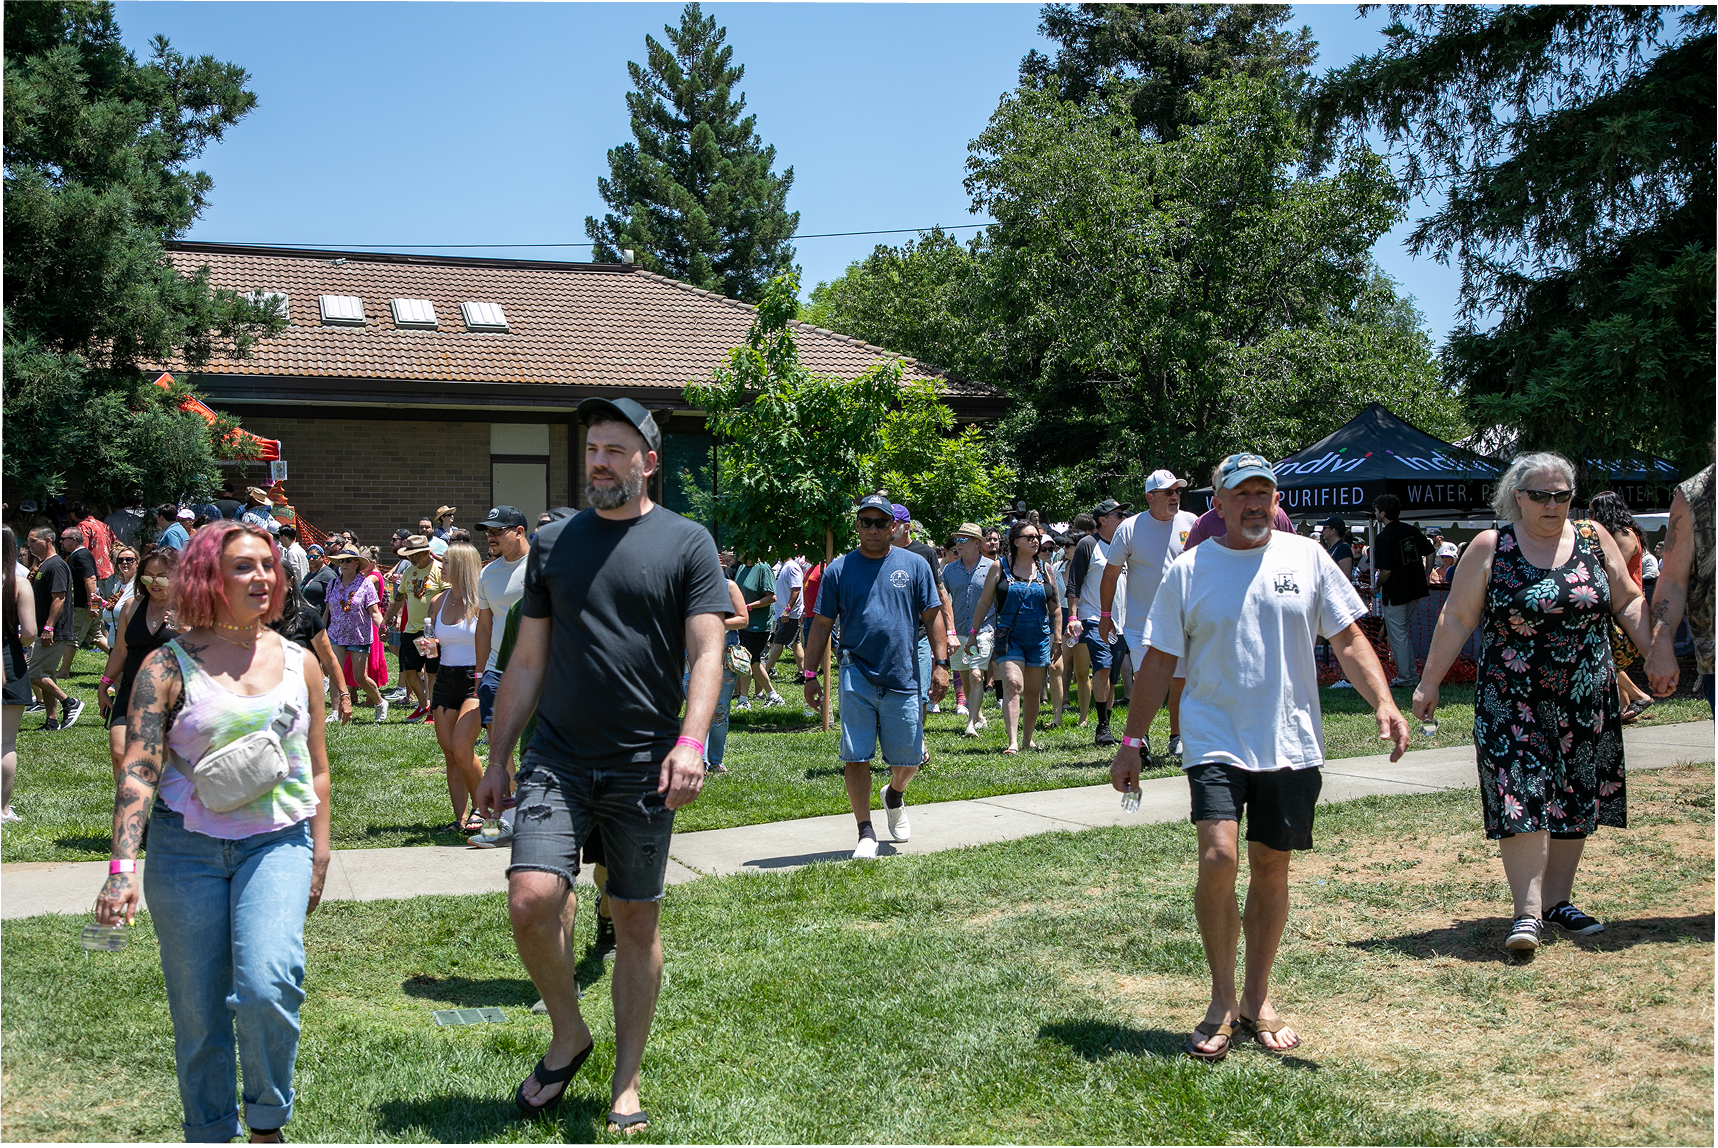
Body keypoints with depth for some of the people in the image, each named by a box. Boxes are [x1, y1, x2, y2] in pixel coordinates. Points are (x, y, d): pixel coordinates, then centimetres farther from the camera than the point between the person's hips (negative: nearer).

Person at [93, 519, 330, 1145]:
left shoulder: (299, 662, 7)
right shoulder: (168, 664, -2)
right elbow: (139, 770, -10)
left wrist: (319, 858, 11)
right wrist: (122, 867, -21)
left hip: (277, 842, 1)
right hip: (186, 847, 0)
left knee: (266, 988, -18)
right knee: (198, 1012, 7)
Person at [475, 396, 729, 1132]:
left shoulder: (687, 543, 0)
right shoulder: (553, 542, 9)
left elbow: (707, 654, -7)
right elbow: (527, 662, 12)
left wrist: (690, 741, -23)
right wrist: (497, 759, 11)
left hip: (644, 769, -2)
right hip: (557, 761, 2)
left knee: (638, 920, 7)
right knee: (531, 899, -15)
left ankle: (626, 1082, 22)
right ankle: (568, 1035, 12)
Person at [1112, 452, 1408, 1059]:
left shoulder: (1307, 559, 4)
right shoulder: (1188, 572, 1)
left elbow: (1349, 640, 5)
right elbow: (1158, 662, 4)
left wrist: (1384, 704, -10)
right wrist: (1131, 743, 2)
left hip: (1291, 746, 2)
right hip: (1216, 741, -2)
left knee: (1272, 869, 8)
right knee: (1218, 858, -17)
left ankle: (1257, 1000, 24)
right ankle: (1221, 1004, 0)